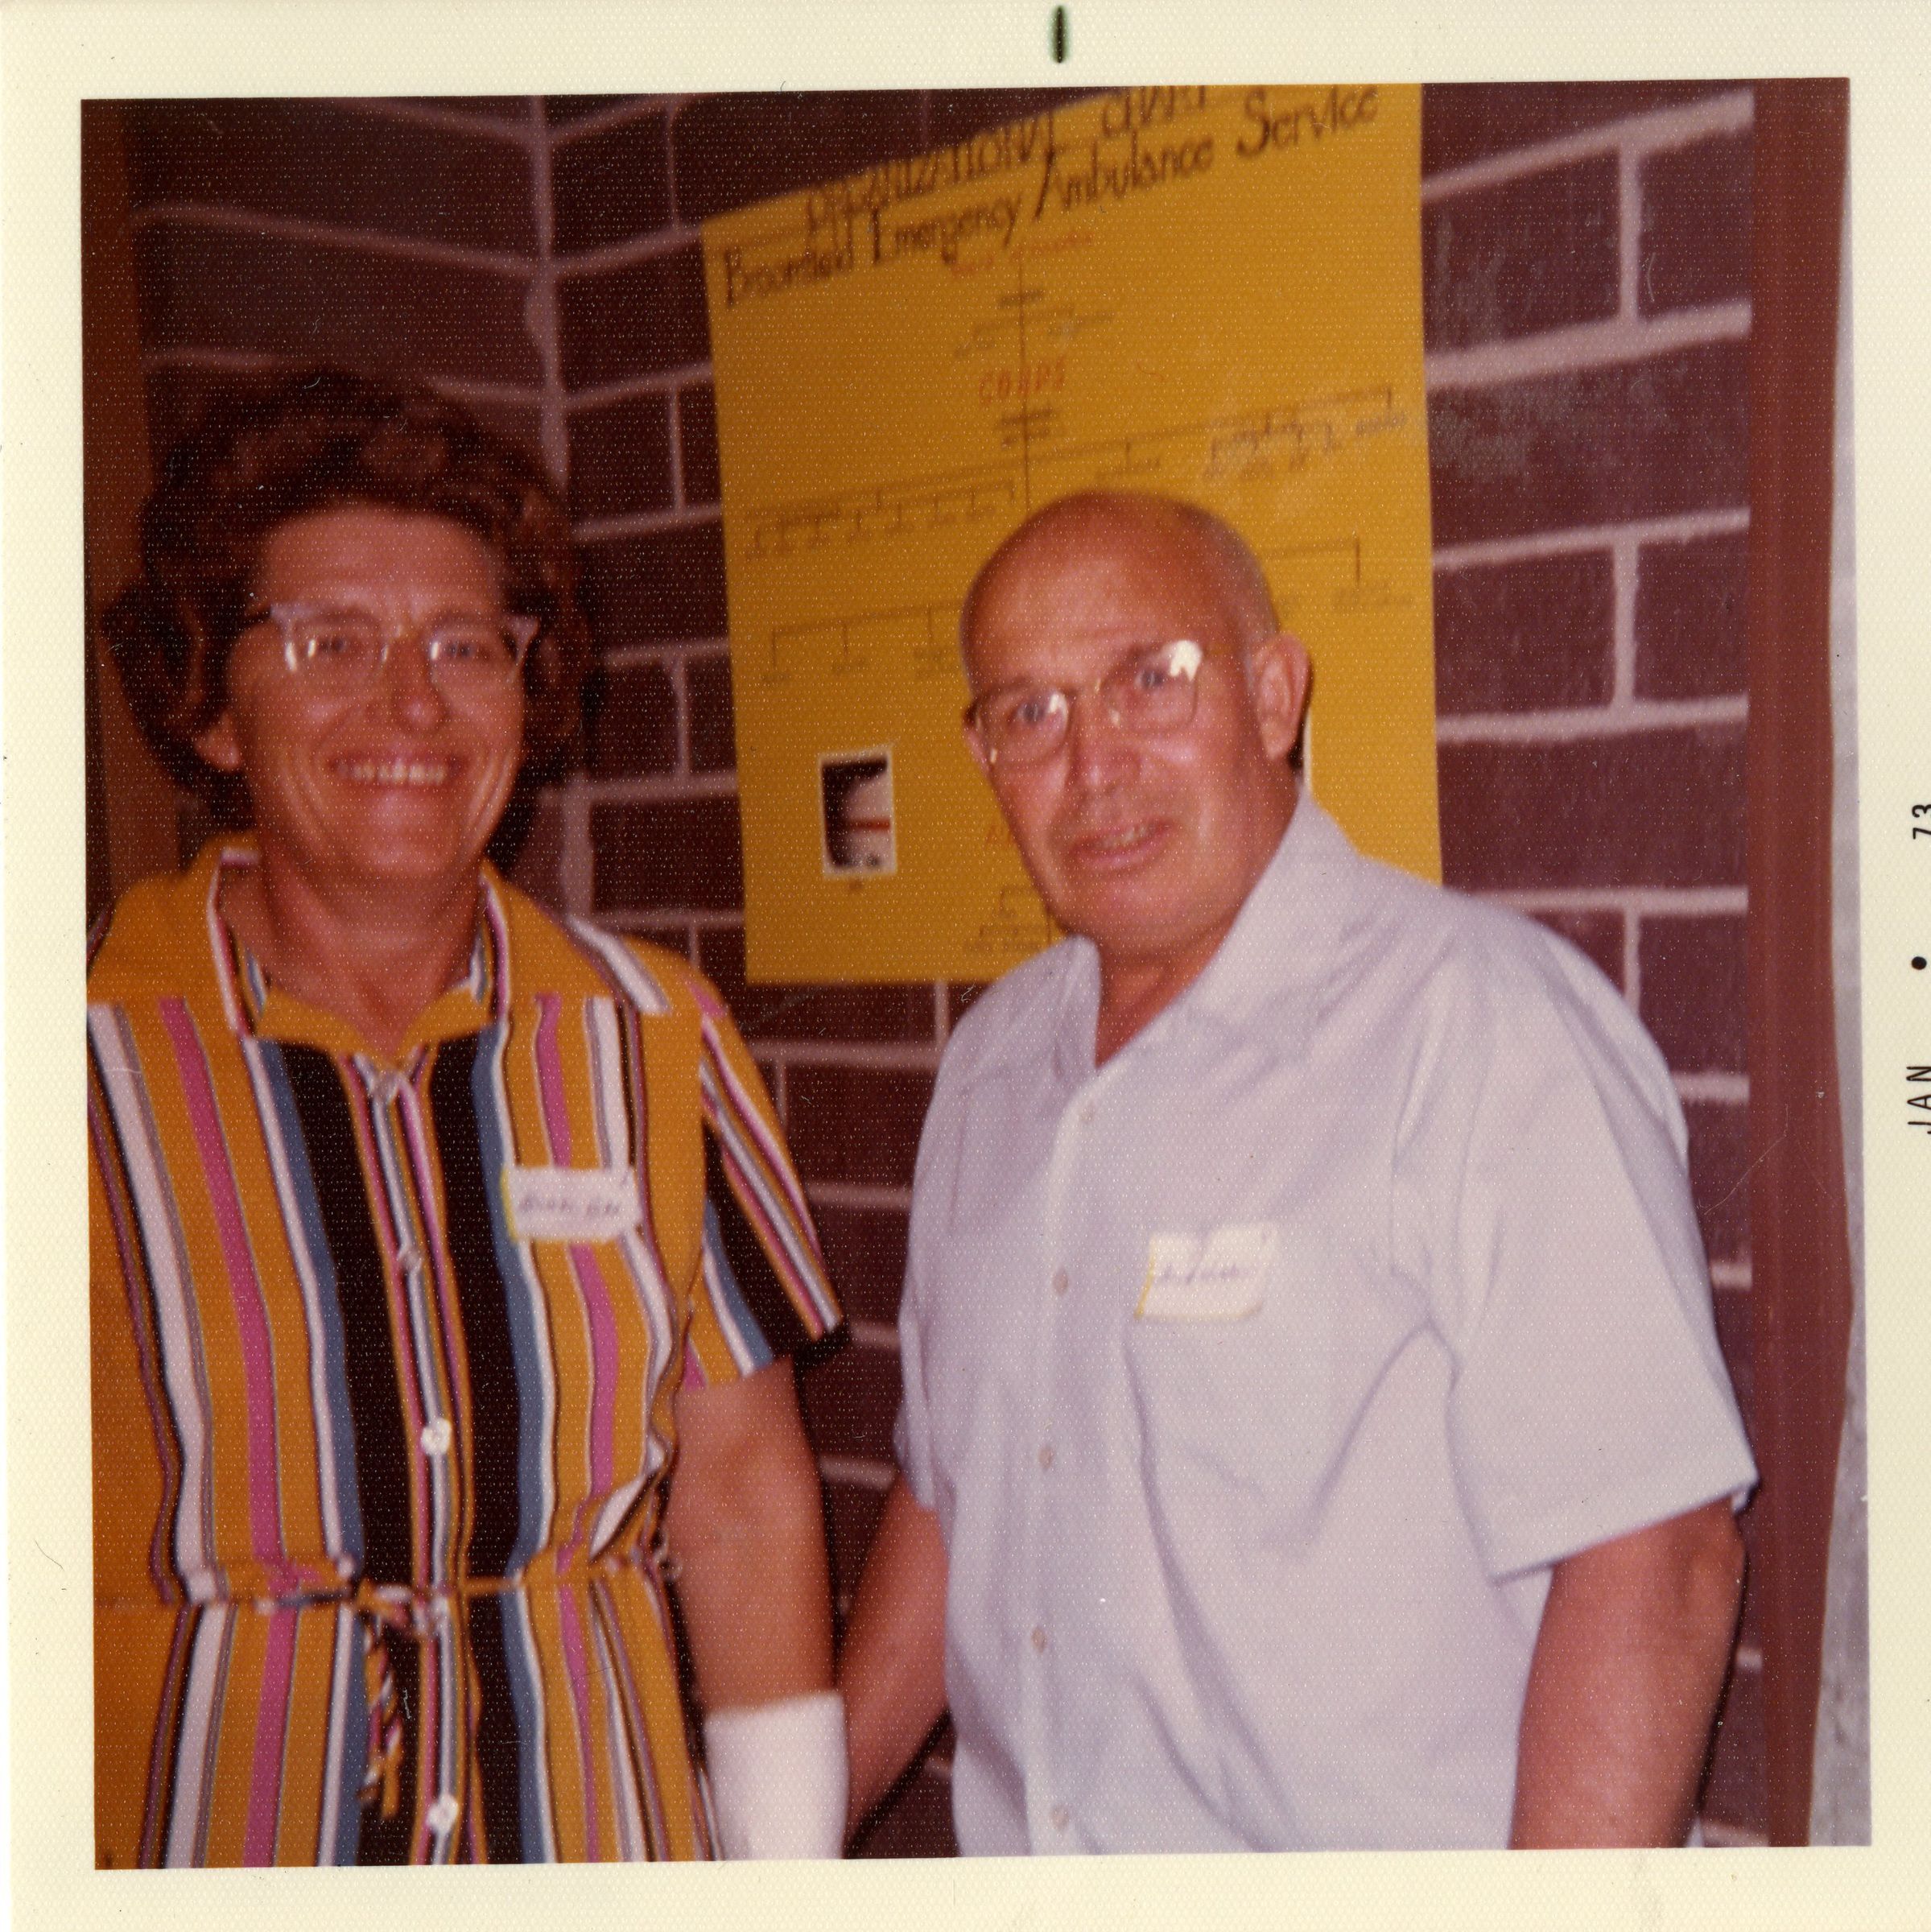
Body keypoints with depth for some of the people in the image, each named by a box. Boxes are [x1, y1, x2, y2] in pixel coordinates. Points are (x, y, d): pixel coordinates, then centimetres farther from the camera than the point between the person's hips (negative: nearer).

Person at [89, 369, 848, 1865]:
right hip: (199, 1822, -2)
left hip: (600, 1824, 3)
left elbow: (742, 1487, -1)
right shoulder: (96, 1054, -12)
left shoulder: (655, 1038, -3)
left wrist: (786, 1858, -2)